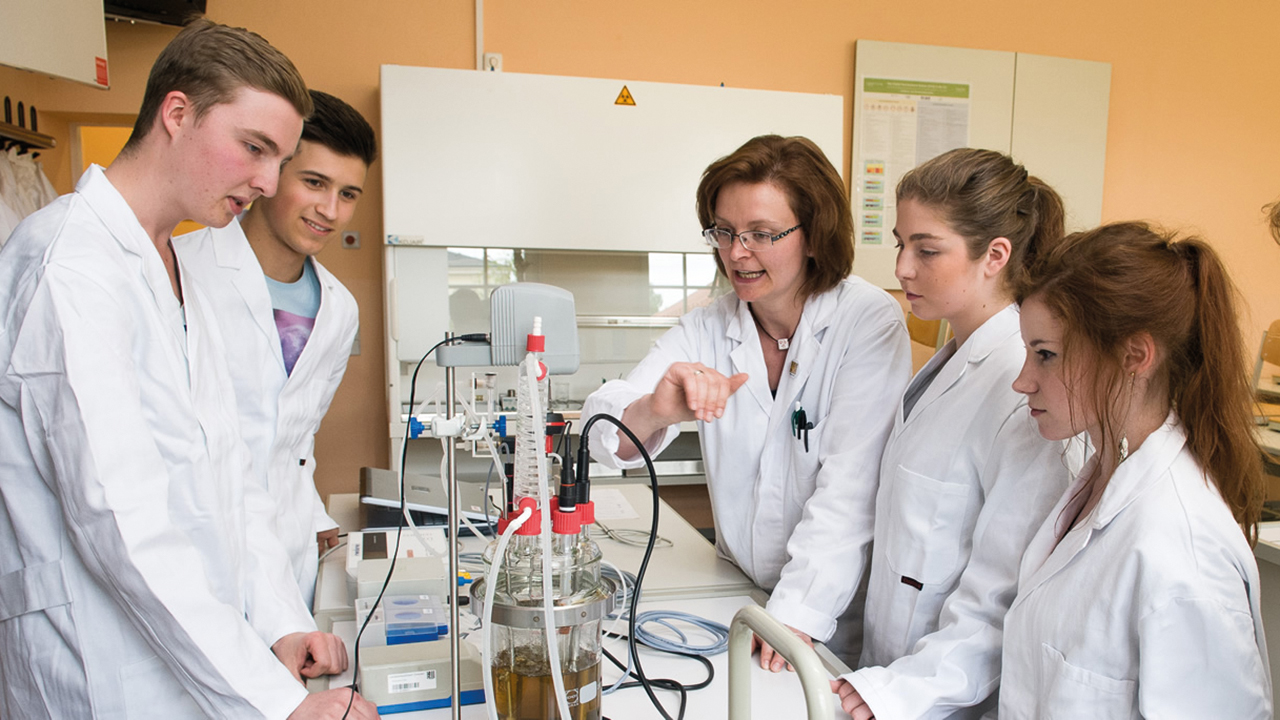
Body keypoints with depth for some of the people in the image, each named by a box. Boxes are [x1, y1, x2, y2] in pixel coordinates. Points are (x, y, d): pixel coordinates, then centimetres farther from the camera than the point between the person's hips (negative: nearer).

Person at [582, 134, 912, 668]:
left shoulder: (868, 319, -7)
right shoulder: (705, 329, 2)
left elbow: (850, 484, -15)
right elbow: (605, 435, -8)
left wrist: (799, 614, -23)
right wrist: (654, 412, -29)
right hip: (737, 600, 3)